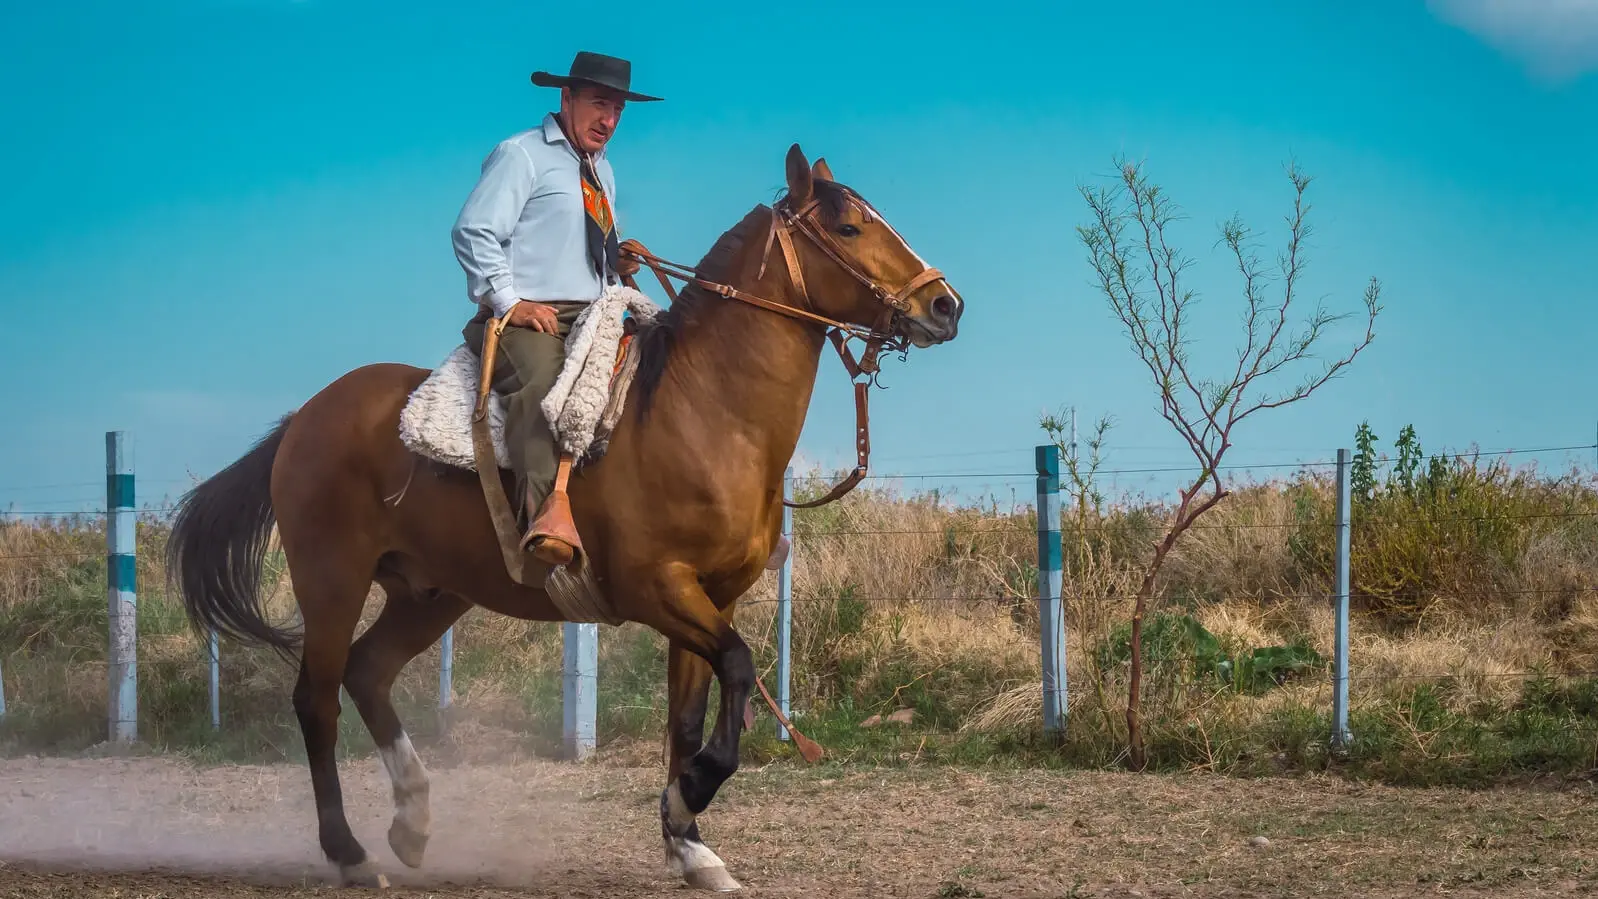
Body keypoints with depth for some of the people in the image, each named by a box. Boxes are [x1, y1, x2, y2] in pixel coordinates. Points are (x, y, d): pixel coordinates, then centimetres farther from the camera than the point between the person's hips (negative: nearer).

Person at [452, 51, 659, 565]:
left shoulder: (602, 173, 27)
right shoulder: (522, 155, 1)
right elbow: (474, 232, -10)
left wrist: (616, 266, 15)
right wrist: (511, 301, -17)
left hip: (591, 322, 9)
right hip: (527, 319, -9)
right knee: (545, 376, -38)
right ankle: (548, 513, -57)